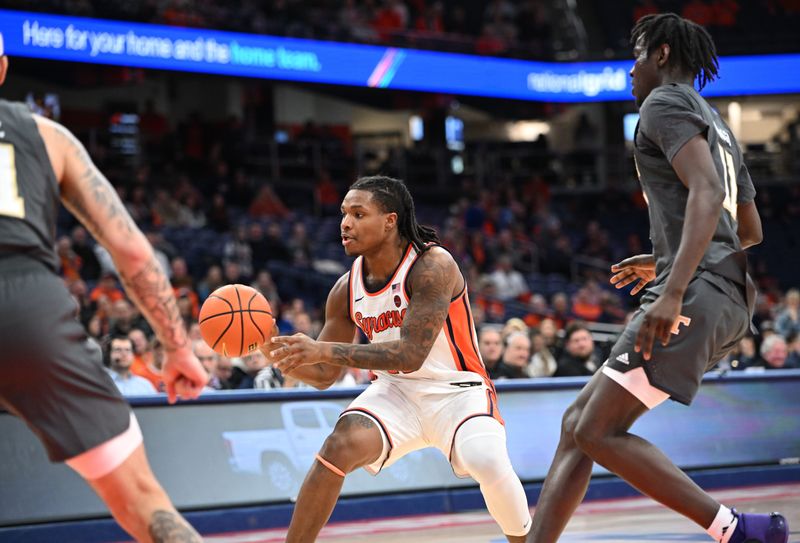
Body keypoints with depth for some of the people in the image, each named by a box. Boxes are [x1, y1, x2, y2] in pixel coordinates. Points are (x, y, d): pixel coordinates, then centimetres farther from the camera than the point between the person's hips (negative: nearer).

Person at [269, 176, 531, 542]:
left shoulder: (432, 266, -22)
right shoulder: (347, 290, -4)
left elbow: (411, 354, -31)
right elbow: (323, 375, 4)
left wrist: (325, 350, -37)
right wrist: (277, 350, -17)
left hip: (457, 390, -4)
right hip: (396, 391, 4)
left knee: (488, 464, -30)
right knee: (341, 445, -24)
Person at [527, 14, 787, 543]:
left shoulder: (665, 103, -3)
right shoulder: (716, 125, 27)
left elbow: (707, 193, -20)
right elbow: (751, 233, 33)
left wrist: (674, 290, -28)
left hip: (695, 297, -10)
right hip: (729, 297, 10)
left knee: (598, 432, -13)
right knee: (579, 421, 9)